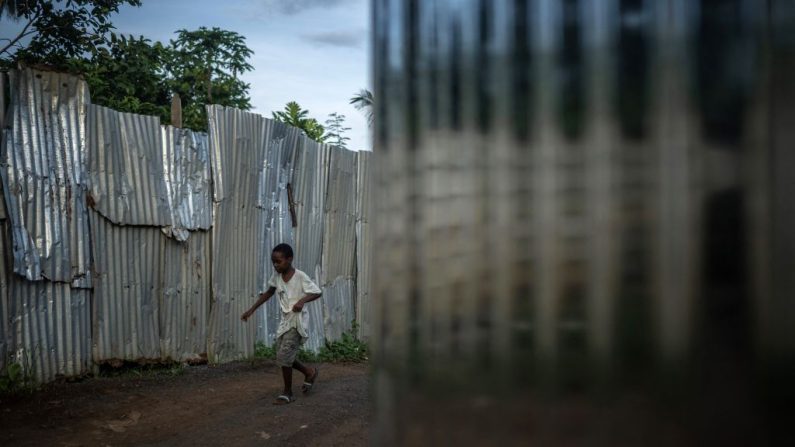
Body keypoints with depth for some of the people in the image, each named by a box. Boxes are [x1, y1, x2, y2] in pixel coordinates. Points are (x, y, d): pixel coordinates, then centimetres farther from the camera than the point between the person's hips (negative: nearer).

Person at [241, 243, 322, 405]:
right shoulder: (276, 276, 1)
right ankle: (310, 372, 33)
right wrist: (252, 309, 14)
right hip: (285, 320, 7)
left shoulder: (300, 277, -17)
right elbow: (269, 293, 16)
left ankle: (287, 393, 8)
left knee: (284, 357, -9)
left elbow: (318, 292, -16)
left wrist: (302, 300, -34)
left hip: (297, 321, -7)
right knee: (284, 357, 9)